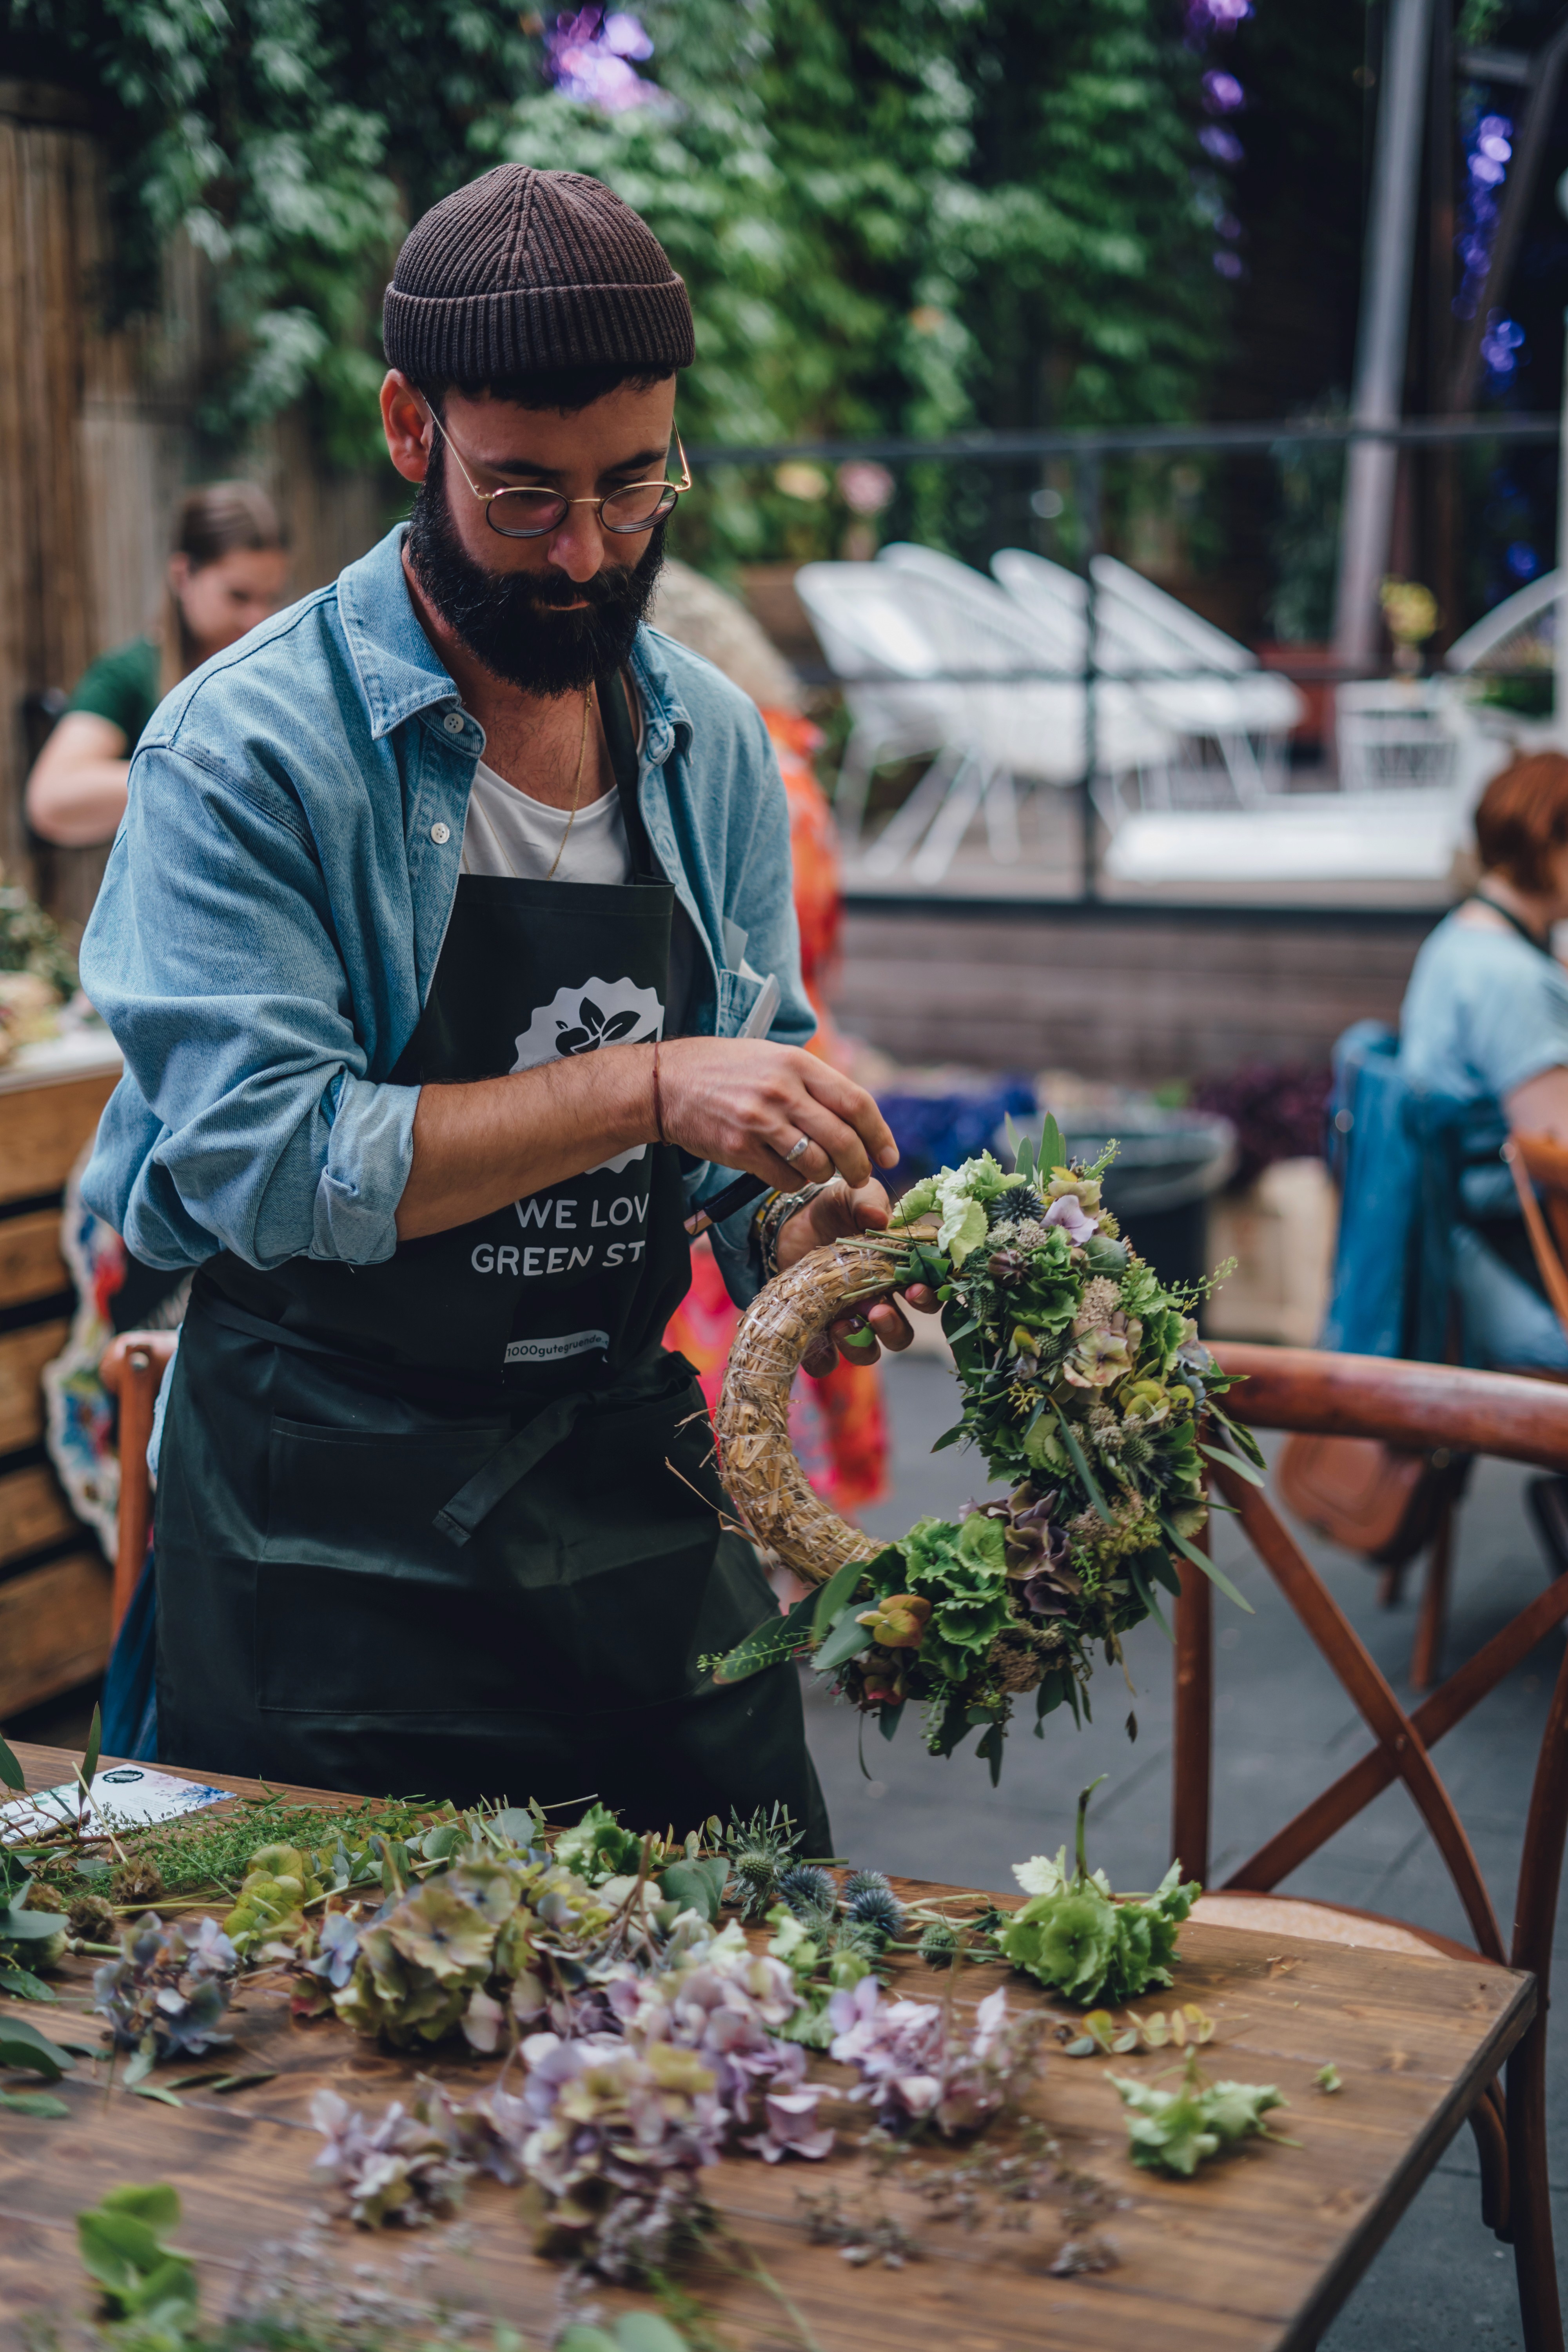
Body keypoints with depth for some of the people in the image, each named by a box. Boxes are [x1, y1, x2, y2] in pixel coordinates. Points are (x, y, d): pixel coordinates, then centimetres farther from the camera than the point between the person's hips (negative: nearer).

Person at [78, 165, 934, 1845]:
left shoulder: (713, 741, 4)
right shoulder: (247, 748, -14)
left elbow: (747, 1098, 11)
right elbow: (261, 1155, -23)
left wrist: (801, 1229, -11)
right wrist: (641, 1089, -28)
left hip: (637, 1486, 5)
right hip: (333, 1536, -5)